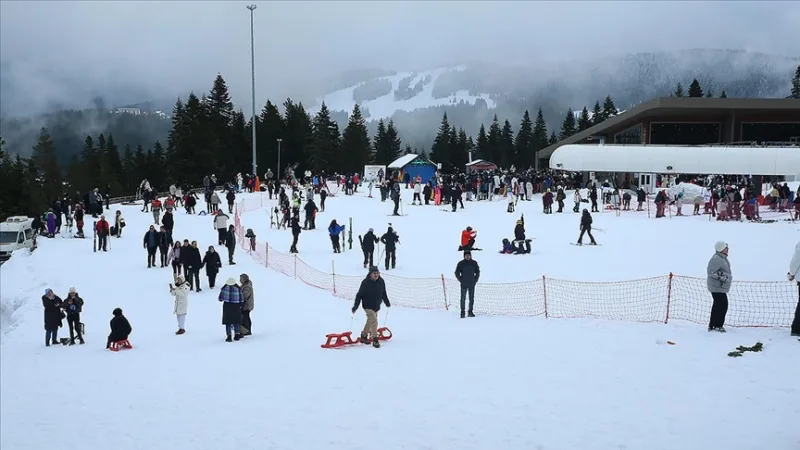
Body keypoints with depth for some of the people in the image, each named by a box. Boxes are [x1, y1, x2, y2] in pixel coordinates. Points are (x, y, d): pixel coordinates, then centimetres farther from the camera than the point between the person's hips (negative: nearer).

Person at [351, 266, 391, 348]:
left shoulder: (381, 282, -4)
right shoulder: (365, 282, -18)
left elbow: (383, 293, 12)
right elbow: (359, 295, -13)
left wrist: (387, 303, 22)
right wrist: (355, 307, -14)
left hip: (377, 306, 6)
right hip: (368, 306, -6)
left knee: (370, 321, 18)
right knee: (374, 321, -16)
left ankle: (364, 336, 36)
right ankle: (375, 340, -12)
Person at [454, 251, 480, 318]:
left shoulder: (474, 263, 4)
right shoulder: (461, 263, -3)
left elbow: (478, 272, 12)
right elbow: (457, 273, 1)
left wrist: (475, 280, 3)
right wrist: (461, 281, -4)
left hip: (472, 285, 3)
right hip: (464, 285, -2)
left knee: (472, 299, 6)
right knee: (463, 299, -1)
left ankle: (470, 312, 16)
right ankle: (462, 312, 5)